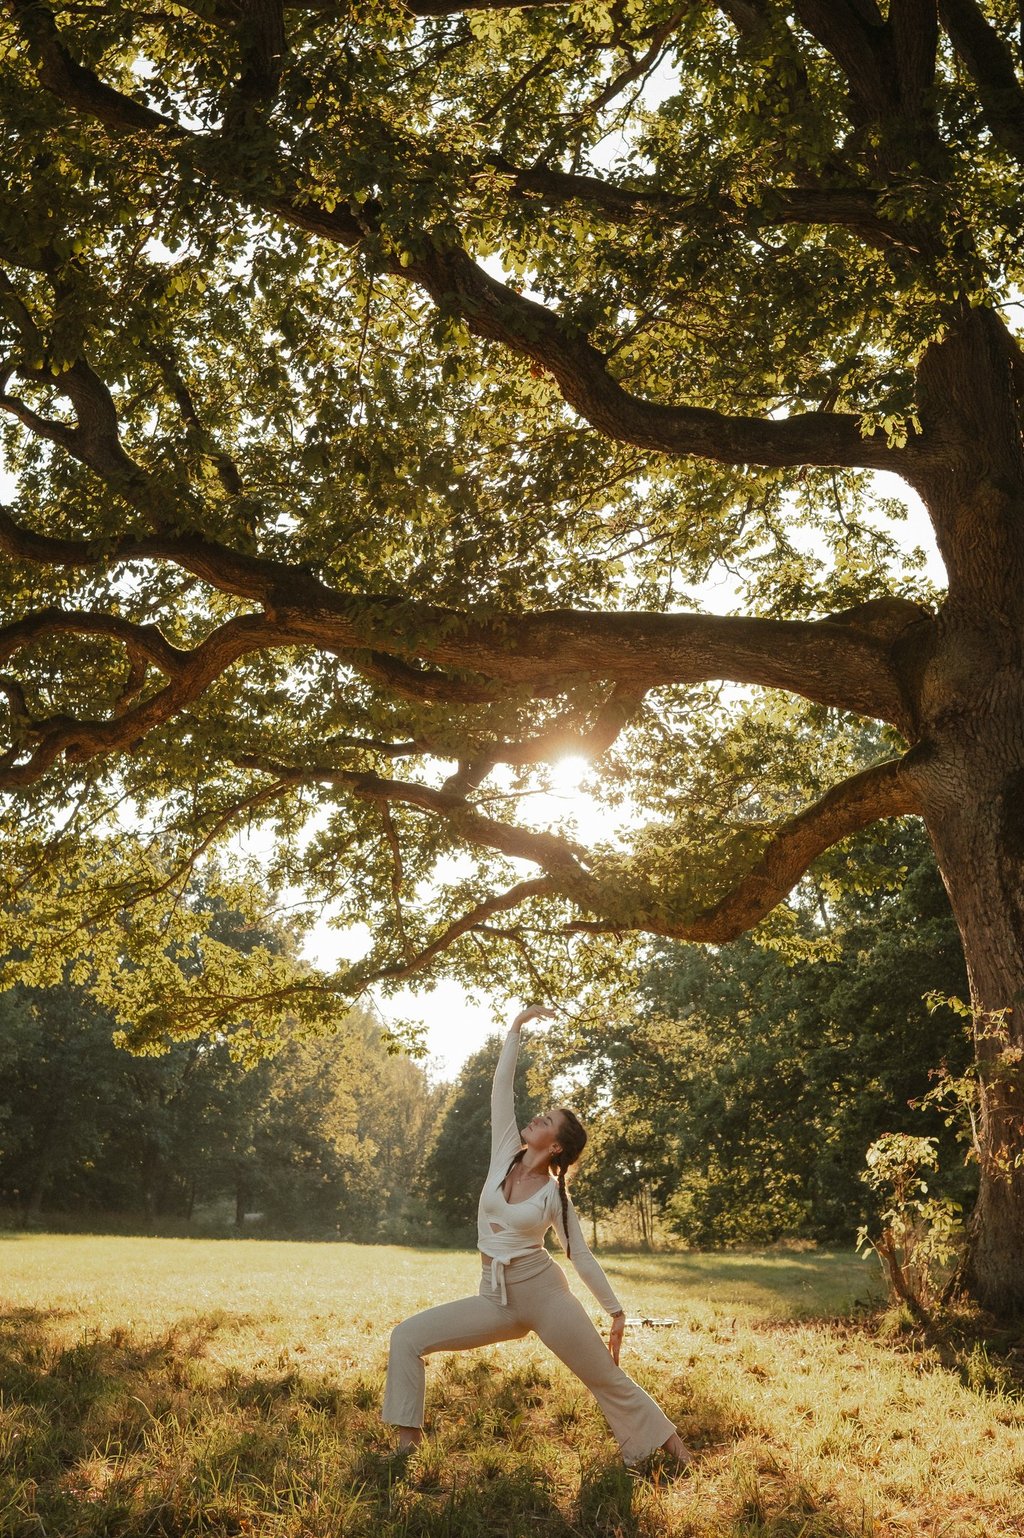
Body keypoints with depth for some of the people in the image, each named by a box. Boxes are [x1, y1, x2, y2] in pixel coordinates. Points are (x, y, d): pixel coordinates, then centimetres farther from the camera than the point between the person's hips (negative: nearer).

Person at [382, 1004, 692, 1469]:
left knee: (609, 1381, -1)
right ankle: (408, 1444, -1)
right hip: (496, 1299, 4)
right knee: (407, 1337, -7)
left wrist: (616, 1312, 0)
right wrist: (517, 1026, -6)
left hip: (544, 1292, -4)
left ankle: (675, 1448, 16)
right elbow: (501, 1086, -3)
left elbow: (582, 1256, 1)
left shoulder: (555, 1195, -5)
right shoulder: (505, 1155, 2)